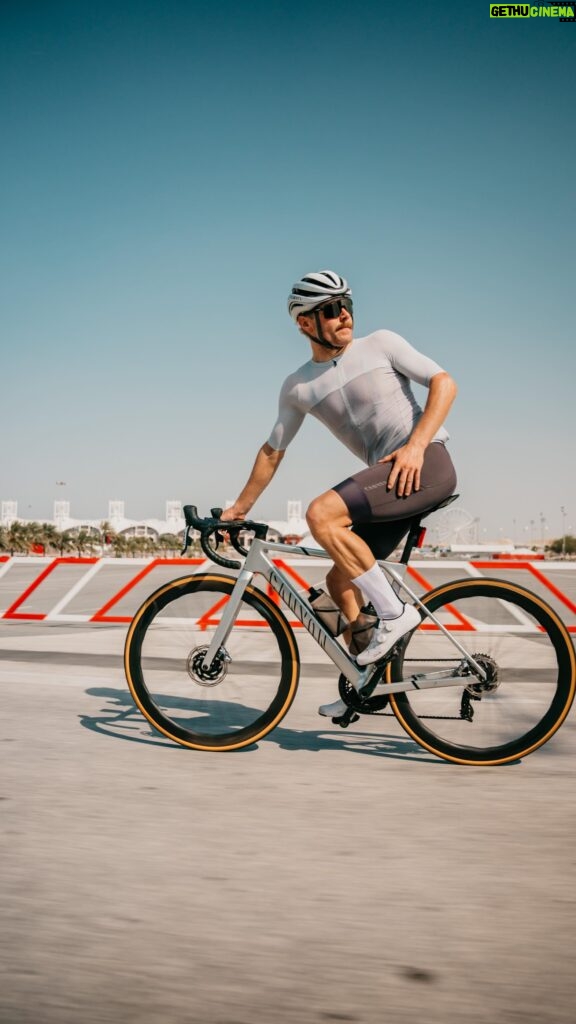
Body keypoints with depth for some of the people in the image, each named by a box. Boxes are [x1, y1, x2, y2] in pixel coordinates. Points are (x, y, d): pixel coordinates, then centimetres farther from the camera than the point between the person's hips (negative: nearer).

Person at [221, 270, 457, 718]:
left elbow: (444, 382, -3)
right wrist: (239, 509, 19)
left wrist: (415, 444, -17)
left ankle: (394, 611, -15)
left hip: (426, 463, -6)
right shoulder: (299, 386, 11)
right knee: (340, 582, 8)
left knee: (322, 514, -24)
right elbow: (273, 451, 19)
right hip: (389, 479, 6)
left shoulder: (380, 344, 1)